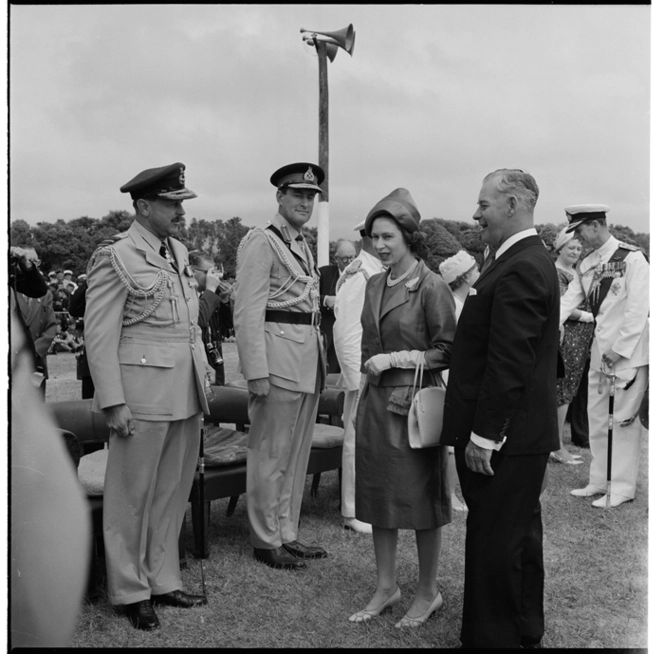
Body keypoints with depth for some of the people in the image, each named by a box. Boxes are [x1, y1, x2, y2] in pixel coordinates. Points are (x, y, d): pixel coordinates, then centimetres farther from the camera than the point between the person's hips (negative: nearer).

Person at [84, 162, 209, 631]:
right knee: (133, 497, 7)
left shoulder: (180, 252, 12)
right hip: (144, 395, -7)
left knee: (173, 494, 15)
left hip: (187, 395, 7)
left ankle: (164, 580, 30)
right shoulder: (116, 258, -9)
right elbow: (100, 338, -10)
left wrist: (202, 380, 13)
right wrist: (113, 403, -14)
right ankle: (131, 592, 23)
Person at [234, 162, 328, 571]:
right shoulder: (261, 242, -8)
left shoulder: (304, 245, 18)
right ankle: (266, 540, 15)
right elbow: (248, 313, -14)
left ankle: (287, 533, 26)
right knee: (271, 453, 1)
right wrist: (256, 371, -19)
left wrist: (321, 360, 14)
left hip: (309, 357, 9)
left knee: (298, 452, 14)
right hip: (278, 356, -8)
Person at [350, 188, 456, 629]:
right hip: (376, 400, 7)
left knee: (421, 499, 6)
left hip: (414, 402, -6)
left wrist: (395, 359, -16)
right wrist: (372, 365, 9)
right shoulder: (375, 285, 9)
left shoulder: (431, 287, -11)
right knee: (378, 494, 12)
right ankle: (386, 587, 28)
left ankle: (428, 593, 24)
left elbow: (447, 352, -11)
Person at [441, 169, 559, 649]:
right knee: (520, 536, 20)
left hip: (503, 436, -11)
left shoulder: (519, 271, -20)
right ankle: (526, 631, 36)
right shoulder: (531, 261, 13)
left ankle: (493, 636, 15)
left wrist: (483, 435, -20)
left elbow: (508, 364, -24)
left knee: (494, 543, 1)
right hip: (524, 432, 11)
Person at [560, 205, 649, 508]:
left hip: (630, 348, -7)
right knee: (597, 417, 12)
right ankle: (599, 482, 24)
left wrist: (618, 352, -16)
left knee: (623, 417, -1)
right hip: (601, 347, 7)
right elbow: (566, 301, 2)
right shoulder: (587, 265, 9)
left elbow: (638, 310, -16)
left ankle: (623, 487, 11)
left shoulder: (632, 258, -13)